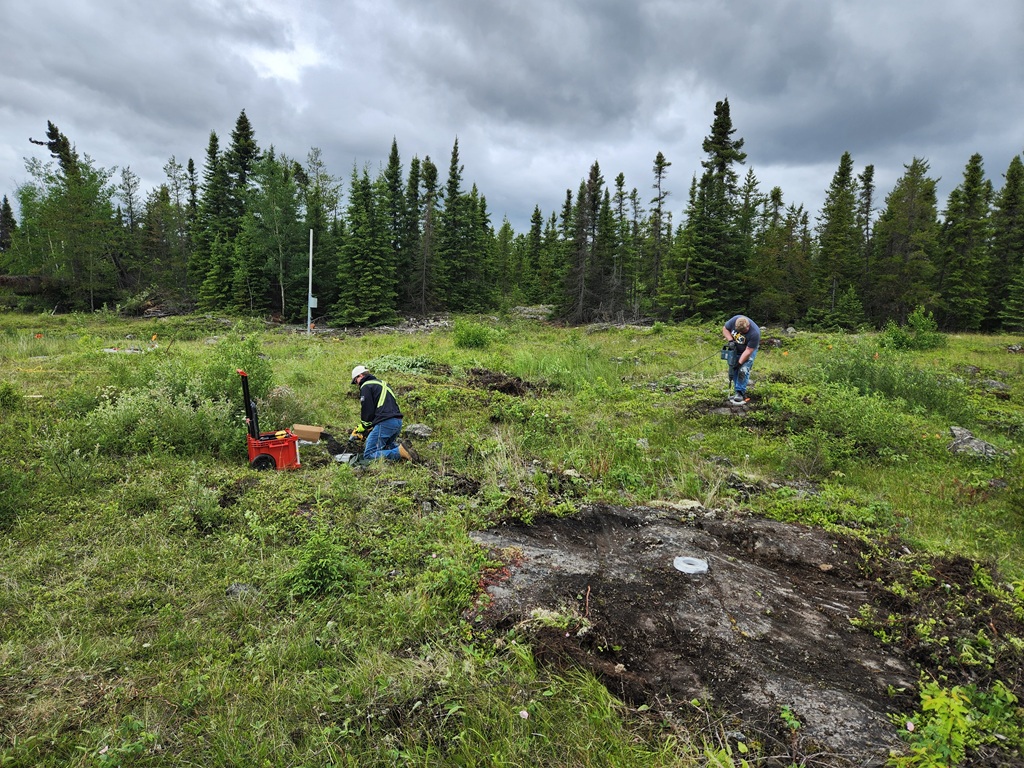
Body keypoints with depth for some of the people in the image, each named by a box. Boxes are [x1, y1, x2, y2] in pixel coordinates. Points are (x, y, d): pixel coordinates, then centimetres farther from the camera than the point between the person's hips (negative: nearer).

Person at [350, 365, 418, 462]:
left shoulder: (366, 386, 0)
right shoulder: (382, 383, 28)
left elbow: (367, 410, -7)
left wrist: (362, 427, 8)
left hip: (385, 423, -9)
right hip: (398, 422, 9)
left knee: (368, 455, -8)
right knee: (384, 447, 27)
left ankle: (400, 452, -23)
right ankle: (398, 446, 1)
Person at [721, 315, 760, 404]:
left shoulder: (755, 333, -35)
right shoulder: (734, 320, -26)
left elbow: (748, 351, -31)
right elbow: (725, 329, -8)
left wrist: (739, 363, -29)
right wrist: (730, 340, -23)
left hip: (749, 350, -5)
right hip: (735, 349, 5)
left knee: (743, 371, -16)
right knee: (733, 370, 3)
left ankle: (740, 393, -12)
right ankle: (737, 391, 11)